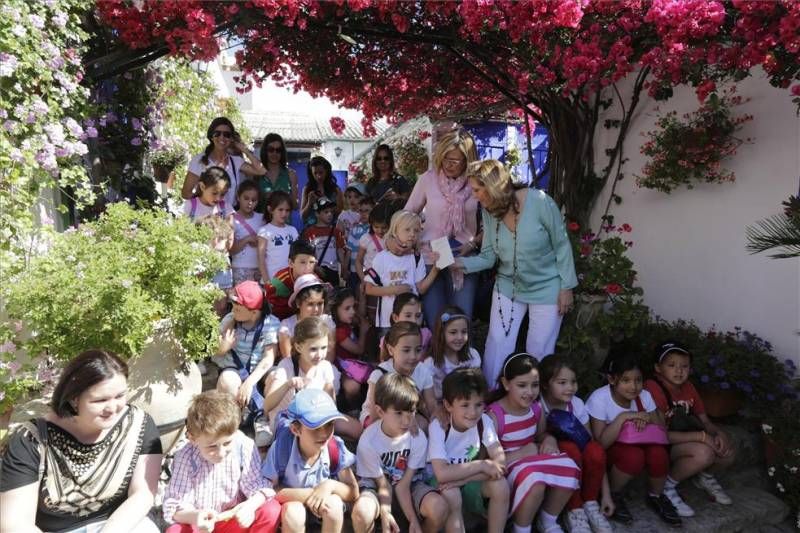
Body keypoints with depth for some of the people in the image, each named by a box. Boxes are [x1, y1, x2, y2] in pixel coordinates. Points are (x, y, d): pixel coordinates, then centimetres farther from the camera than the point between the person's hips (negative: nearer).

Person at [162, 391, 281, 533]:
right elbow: (174, 505, -16)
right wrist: (194, 516, -37)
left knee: (271, 510, -25)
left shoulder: (244, 447, -18)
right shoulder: (186, 458, -19)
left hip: (234, 519, 1)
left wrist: (250, 505, -36)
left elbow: (258, 485, -14)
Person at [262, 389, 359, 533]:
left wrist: (331, 485, -34)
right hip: (291, 504, -1)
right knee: (294, 511, -33)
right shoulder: (283, 446, -27)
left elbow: (353, 493, -14)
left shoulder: (336, 447, -23)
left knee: (334, 503, -30)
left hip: (325, 505, 1)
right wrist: (309, 494, -28)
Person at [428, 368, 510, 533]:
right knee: (451, 495, -34)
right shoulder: (438, 427, -25)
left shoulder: (484, 421, -15)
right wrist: (482, 465, -30)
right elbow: (442, 474, -33)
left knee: (500, 485, -23)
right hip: (444, 485, -3)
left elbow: (500, 462, -21)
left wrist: (460, 478, -29)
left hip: (471, 482, 3)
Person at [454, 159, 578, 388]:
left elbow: (562, 245, -13)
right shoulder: (489, 212, -6)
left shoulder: (540, 202, -20)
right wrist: (460, 262, -23)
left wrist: (566, 287, -11)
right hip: (508, 286, 4)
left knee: (539, 353, 7)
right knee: (496, 346, 3)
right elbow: (488, 256, -6)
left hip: (546, 289, -3)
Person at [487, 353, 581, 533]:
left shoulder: (535, 408, 0)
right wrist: (522, 453, -21)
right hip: (507, 469, -6)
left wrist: (550, 439, -7)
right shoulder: (494, 415, -19)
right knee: (534, 480, -37)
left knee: (568, 467, -22)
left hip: (534, 462, 6)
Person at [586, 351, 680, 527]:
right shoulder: (599, 398, -25)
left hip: (638, 444, 4)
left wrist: (648, 418, -25)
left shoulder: (644, 396, -12)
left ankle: (655, 496, 3)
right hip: (610, 448, -4)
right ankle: (612, 495, -5)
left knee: (658, 453, -28)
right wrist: (623, 417, -35)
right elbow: (601, 443, -26)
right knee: (634, 456, -35)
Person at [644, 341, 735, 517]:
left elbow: (705, 421, 6)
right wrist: (701, 436, -26)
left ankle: (704, 475, 23)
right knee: (703, 453, -30)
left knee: (728, 454, -7)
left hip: (682, 443, 8)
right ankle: (665, 487, -9)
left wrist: (719, 433, -17)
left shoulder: (688, 387, 2)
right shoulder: (653, 388, -24)